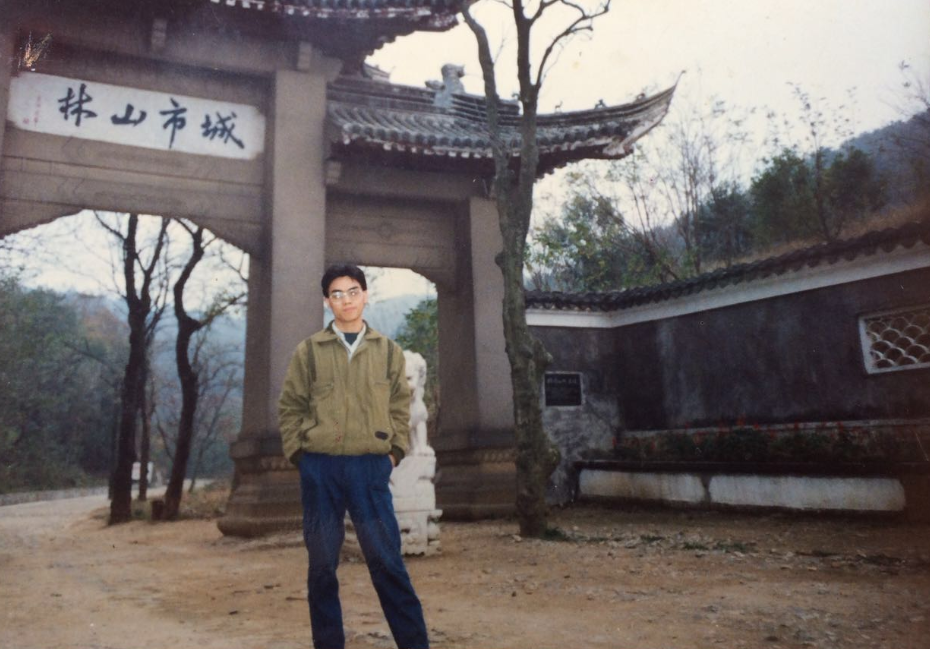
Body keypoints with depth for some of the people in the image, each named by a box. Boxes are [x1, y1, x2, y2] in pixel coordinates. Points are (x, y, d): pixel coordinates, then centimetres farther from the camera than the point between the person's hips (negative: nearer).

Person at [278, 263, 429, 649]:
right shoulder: (309, 351, 5)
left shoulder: (388, 351, 8)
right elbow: (289, 407, 7)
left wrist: (395, 451, 1)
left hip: (371, 466, 0)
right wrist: (298, 453, -1)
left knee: (387, 561, 1)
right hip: (320, 468, 1)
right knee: (322, 564, 8)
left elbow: (401, 407, 10)